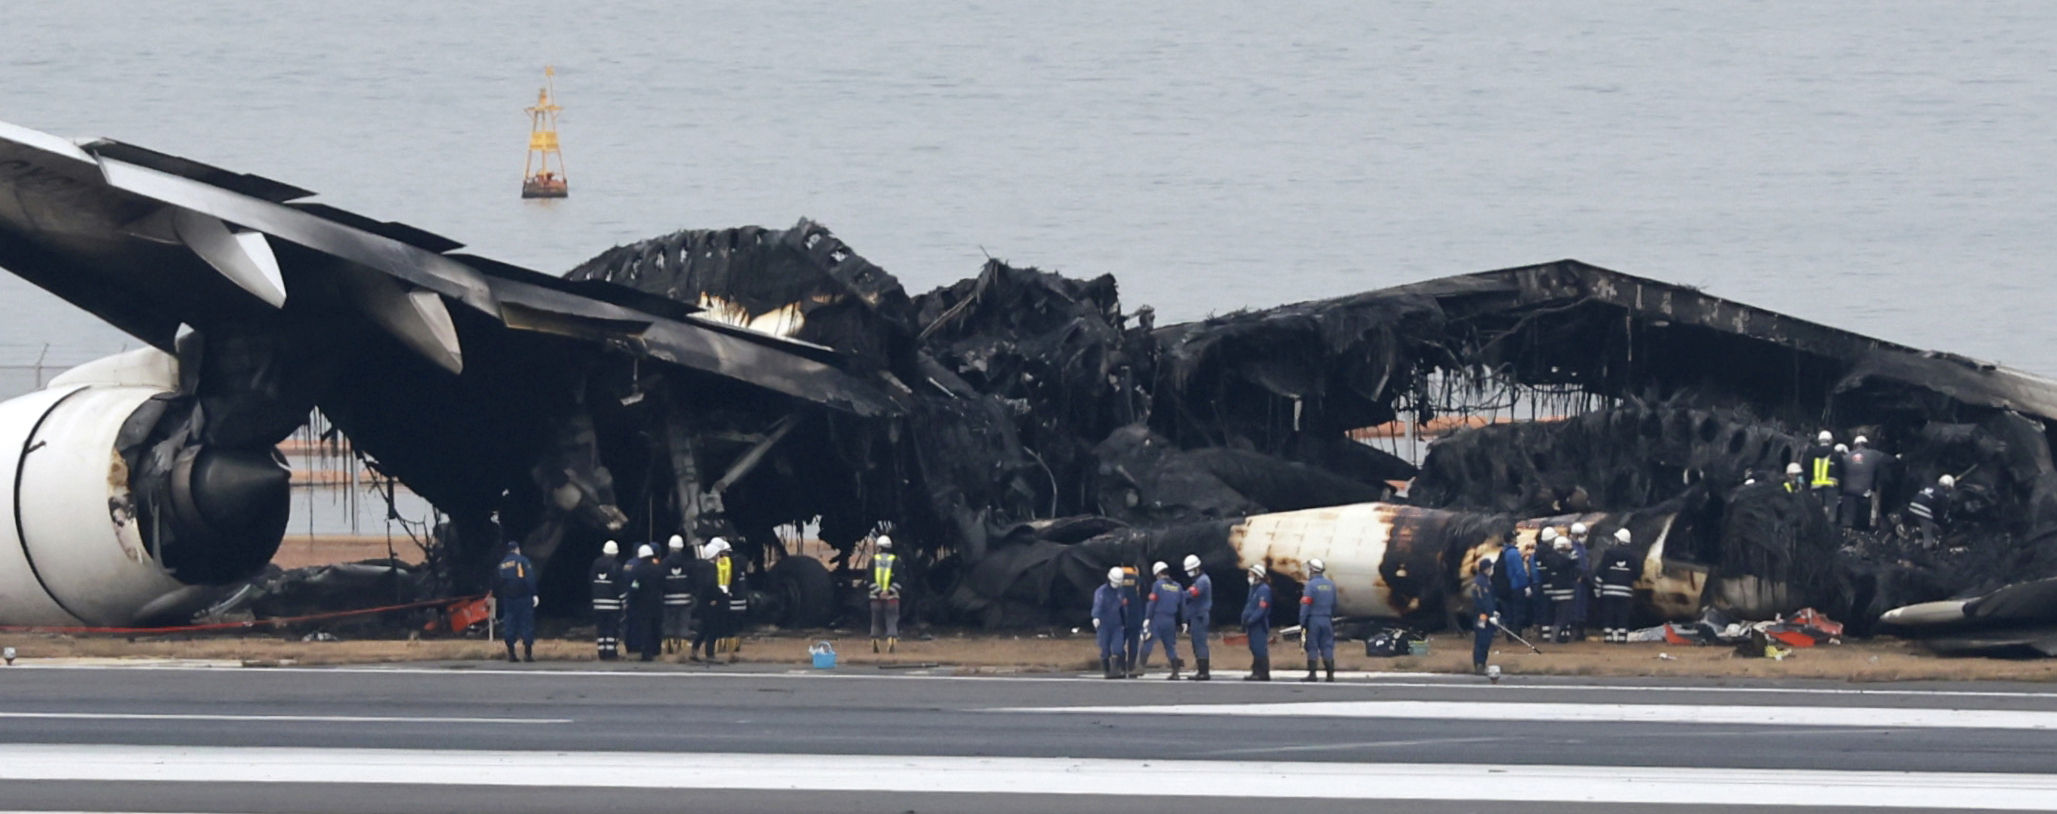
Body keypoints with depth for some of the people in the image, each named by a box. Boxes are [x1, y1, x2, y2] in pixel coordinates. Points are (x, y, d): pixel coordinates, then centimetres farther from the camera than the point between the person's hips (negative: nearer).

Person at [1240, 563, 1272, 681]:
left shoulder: (1264, 590, -13)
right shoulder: (1253, 589, 18)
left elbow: (1261, 609, -20)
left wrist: (1250, 620, -23)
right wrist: (1245, 620, 15)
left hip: (1260, 626, -10)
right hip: (1252, 626, 10)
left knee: (1260, 649, -10)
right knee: (1255, 649, 12)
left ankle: (1263, 673, -9)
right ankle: (1256, 672, 17)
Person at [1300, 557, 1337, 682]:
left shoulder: (1311, 585, -11)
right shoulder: (1331, 585, 7)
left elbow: (1305, 605, -13)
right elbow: (1334, 605, 12)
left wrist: (1302, 623, -11)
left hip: (1313, 619, -5)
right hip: (1327, 620, 5)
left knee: (1312, 648, 0)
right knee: (1327, 647, 7)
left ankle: (1312, 674, -2)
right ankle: (1331, 674, 4)